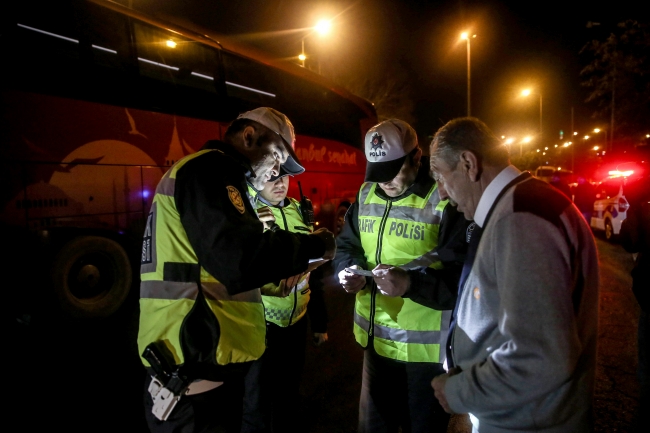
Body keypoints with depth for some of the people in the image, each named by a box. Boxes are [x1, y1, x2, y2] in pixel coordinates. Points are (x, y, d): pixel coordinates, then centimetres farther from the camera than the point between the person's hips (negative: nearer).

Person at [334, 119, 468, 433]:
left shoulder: (446, 200, -17)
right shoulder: (366, 195, 3)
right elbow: (346, 246, 11)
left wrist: (411, 284, -33)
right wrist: (348, 271, -11)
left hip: (425, 347, -5)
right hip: (375, 339, 6)